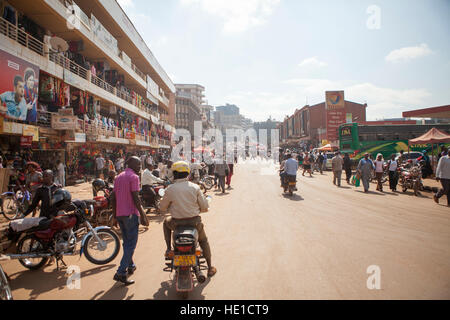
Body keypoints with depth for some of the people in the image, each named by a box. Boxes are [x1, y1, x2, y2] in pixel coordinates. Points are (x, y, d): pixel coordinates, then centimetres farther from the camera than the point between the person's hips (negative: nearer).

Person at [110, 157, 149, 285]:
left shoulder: (118, 177, 14)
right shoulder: (134, 177, -11)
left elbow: (113, 198, 14)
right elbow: (135, 198, -18)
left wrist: (114, 216, 18)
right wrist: (142, 215, -14)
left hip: (119, 214, 8)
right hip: (131, 214, -8)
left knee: (126, 242, 21)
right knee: (131, 244, -3)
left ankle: (130, 266, 34)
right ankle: (121, 273, -7)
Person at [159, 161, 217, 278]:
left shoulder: (170, 189, -10)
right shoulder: (195, 187, -8)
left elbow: (162, 208, 1)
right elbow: (205, 207, -5)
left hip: (177, 223, -1)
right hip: (194, 222, 1)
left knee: (166, 222, 34)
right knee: (203, 241, 27)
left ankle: (169, 248, 27)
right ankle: (210, 268, 30)